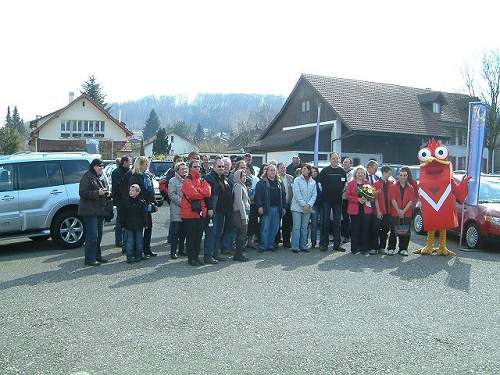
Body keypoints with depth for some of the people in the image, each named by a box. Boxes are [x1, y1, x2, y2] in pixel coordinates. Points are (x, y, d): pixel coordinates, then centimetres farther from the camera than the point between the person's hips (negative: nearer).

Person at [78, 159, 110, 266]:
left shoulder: (101, 178, 19)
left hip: (100, 210, 9)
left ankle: (97, 255, 23)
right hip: (90, 211, -9)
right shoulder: (87, 177, -8)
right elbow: (83, 192, -16)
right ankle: (90, 259, -4)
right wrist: (97, 193, -22)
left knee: (99, 234, 13)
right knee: (92, 235, -9)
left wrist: (107, 193, 8)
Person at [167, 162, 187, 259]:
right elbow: (172, 195, -11)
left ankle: (181, 250, 21)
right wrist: (181, 202, -18)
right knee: (175, 232, -5)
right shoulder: (173, 181, -3)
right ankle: (173, 252, 1)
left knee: (183, 232, 12)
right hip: (176, 211, -6)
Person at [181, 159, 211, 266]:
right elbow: (191, 194, -20)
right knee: (190, 236, -1)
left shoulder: (202, 180, 13)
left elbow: (207, 192, -4)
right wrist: (202, 193, -5)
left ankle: (196, 256, 21)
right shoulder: (187, 181, -5)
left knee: (199, 236, 11)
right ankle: (191, 258, 6)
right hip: (189, 212, -6)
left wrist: (197, 191, -11)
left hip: (200, 212, 6)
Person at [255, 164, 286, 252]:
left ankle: (270, 244, 17)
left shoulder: (279, 183, 18)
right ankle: (263, 245, 2)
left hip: (277, 209, 5)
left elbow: (283, 195, 19)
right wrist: (259, 206, -14)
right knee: (265, 227, -4)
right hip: (266, 209, -5)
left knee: (275, 228, 7)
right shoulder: (262, 182, 1)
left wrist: (283, 207, 12)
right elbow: (258, 194, -5)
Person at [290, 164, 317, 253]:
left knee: (304, 227, 9)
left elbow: (314, 195, 5)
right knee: (296, 227, -3)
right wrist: (303, 204, -14)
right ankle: (295, 246, 1)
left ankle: (303, 246, 15)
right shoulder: (297, 180, -1)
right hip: (297, 207, -3)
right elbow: (297, 194, -9)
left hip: (308, 208, 3)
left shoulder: (313, 182, 8)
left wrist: (309, 204, -11)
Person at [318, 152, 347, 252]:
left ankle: (337, 244, 11)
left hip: (338, 199, 3)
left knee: (337, 222, 6)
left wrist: (340, 192, 2)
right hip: (326, 199, -3)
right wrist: (325, 192, -5)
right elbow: (321, 183, 0)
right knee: (325, 221, -1)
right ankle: (323, 244, 5)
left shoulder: (342, 171, 9)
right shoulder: (325, 170, 0)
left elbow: (344, 184, 13)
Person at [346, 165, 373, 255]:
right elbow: (347, 195, -2)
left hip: (366, 209, 2)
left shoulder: (367, 183, 11)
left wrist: (366, 199, -10)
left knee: (365, 229, 1)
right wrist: (358, 199, -12)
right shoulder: (351, 184, 5)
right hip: (355, 209, -2)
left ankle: (364, 248, 9)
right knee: (355, 229, -1)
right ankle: (354, 248, 8)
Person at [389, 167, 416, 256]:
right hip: (395, 213, -1)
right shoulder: (394, 187, 5)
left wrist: (404, 211, -10)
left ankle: (403, 249, 11)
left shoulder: (410, 188, 8)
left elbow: (411, 201, 1)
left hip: (407, 214, 1)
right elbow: (393, 199, -2)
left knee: (406, 232, 1)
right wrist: (398, 210, -12)